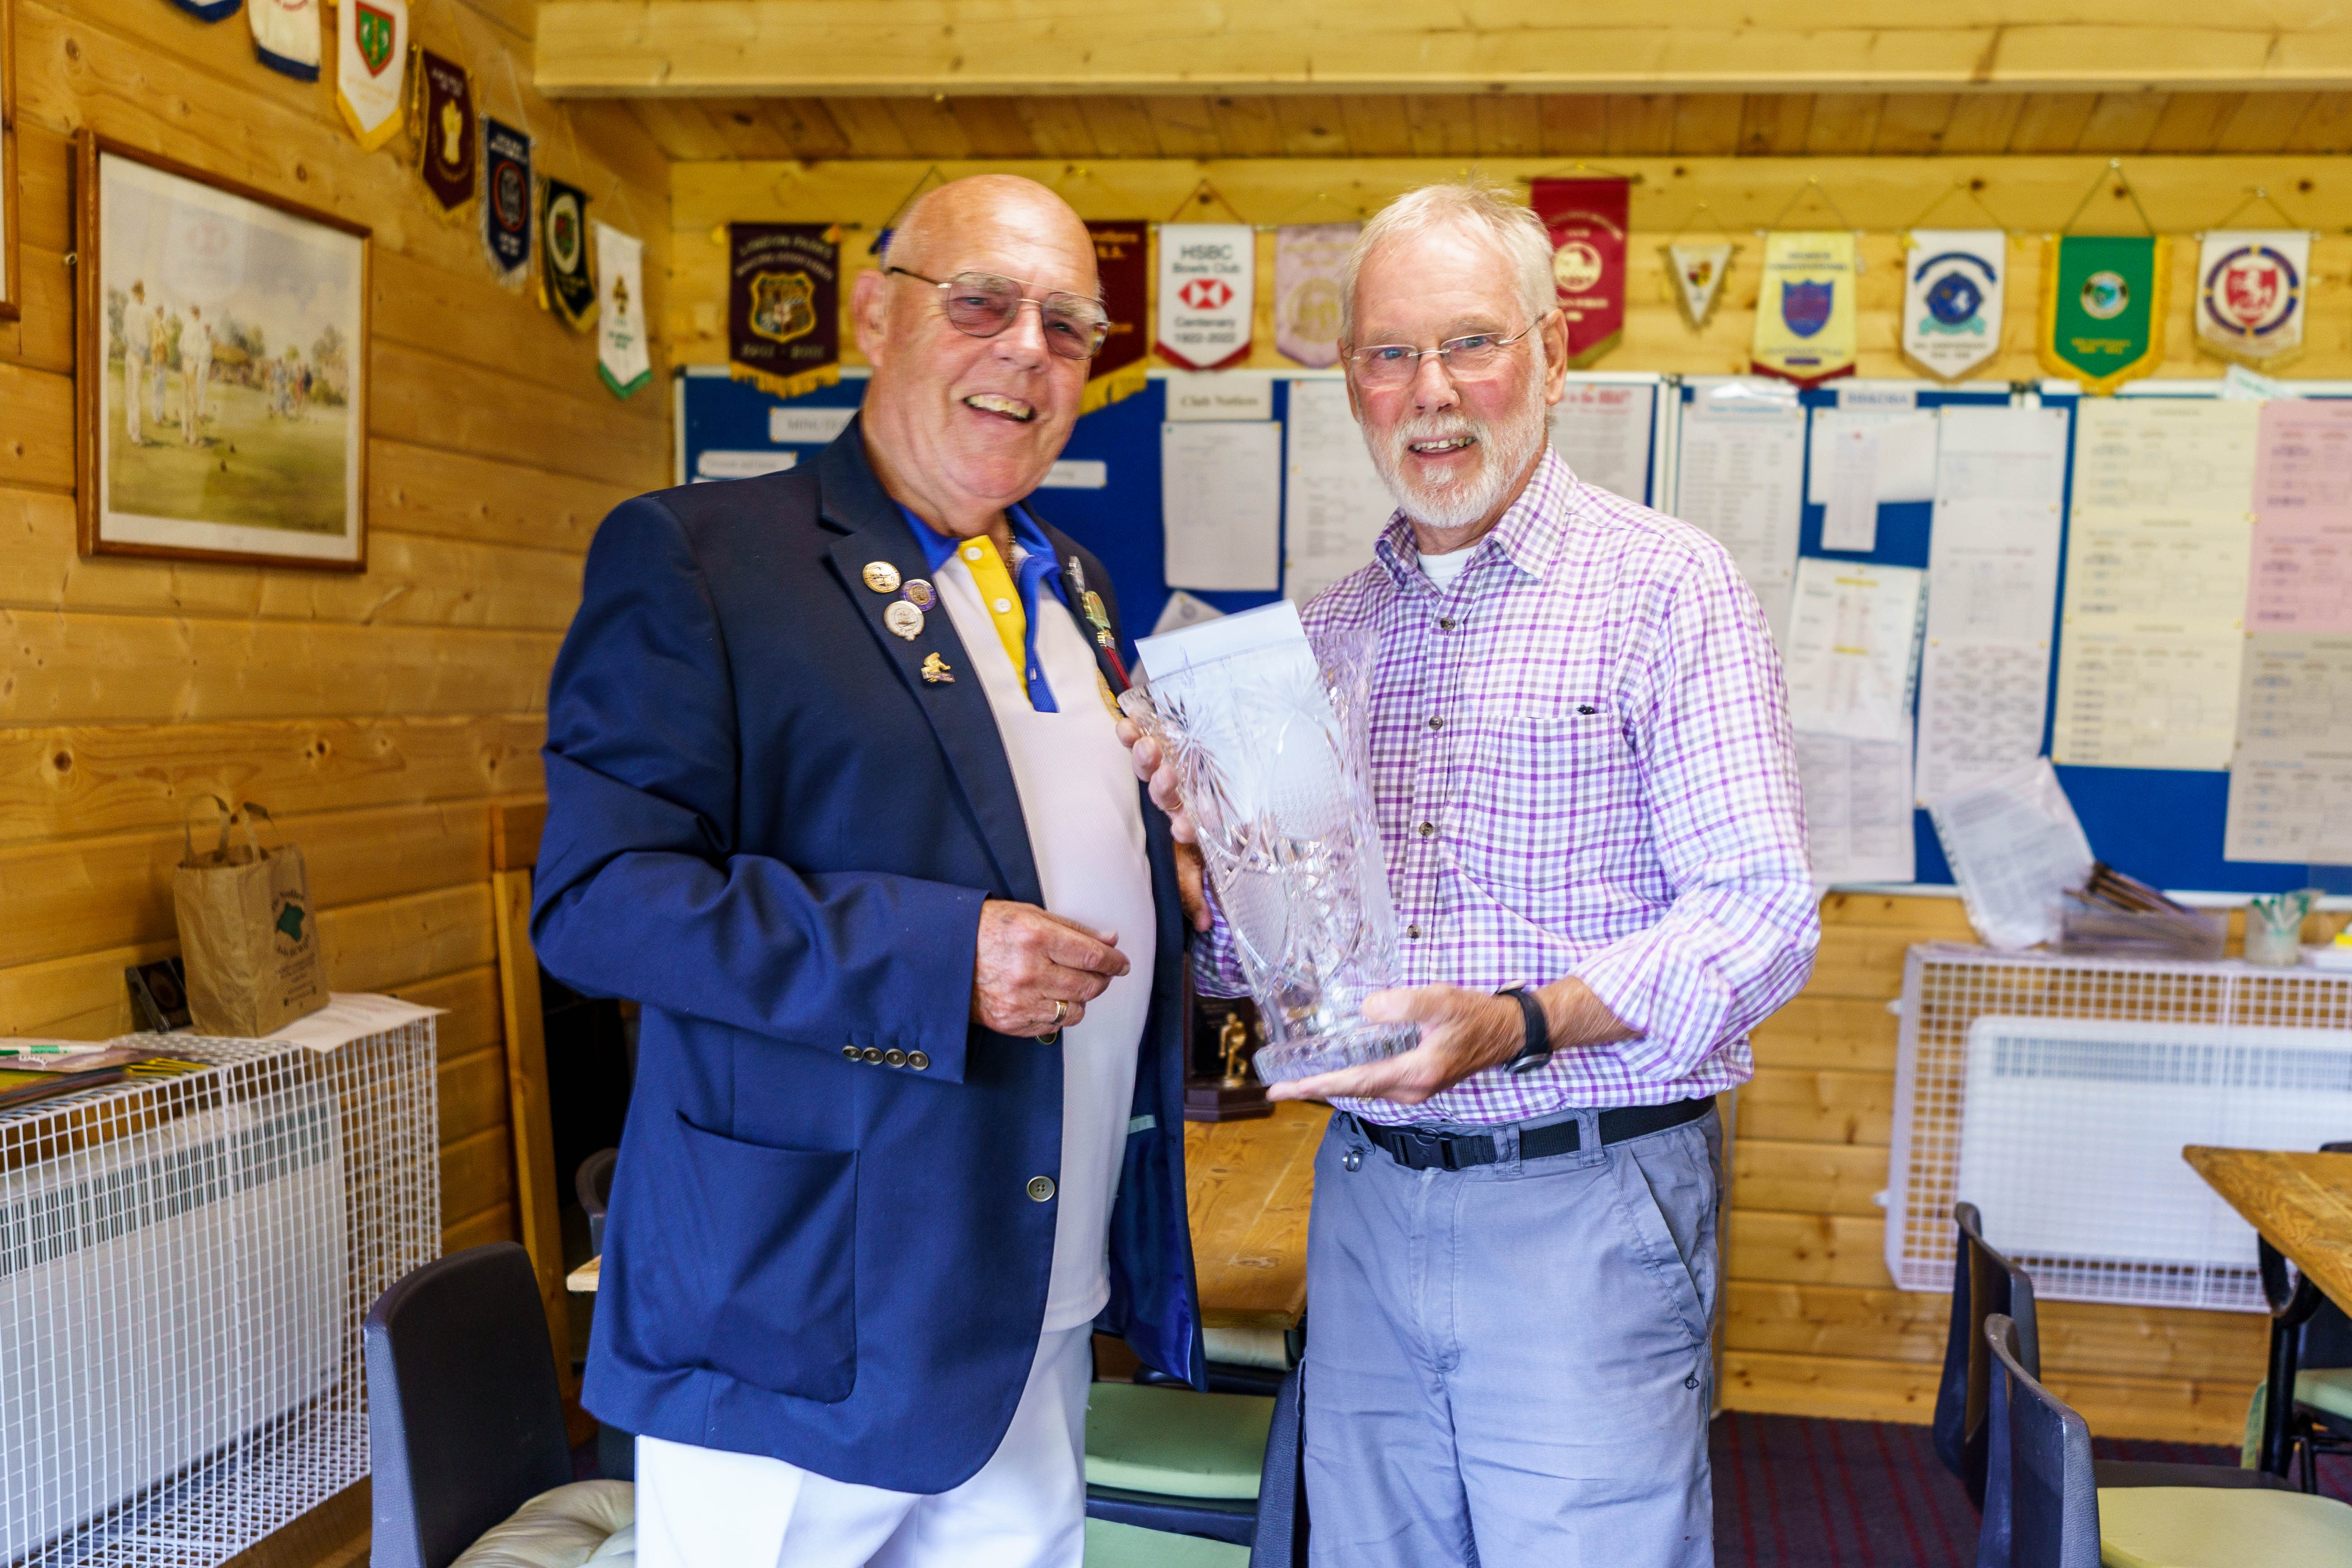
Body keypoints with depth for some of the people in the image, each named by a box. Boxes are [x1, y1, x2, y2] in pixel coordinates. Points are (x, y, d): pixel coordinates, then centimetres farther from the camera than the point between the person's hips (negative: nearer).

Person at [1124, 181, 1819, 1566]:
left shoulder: (1667, 588, -6)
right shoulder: (1330, 630, 10)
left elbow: (1762, 911, -13)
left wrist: (1522, 1024, -25)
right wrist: (1201, 840, -7)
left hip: (1586, 1207, -5)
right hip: (1367, 1197, 5)